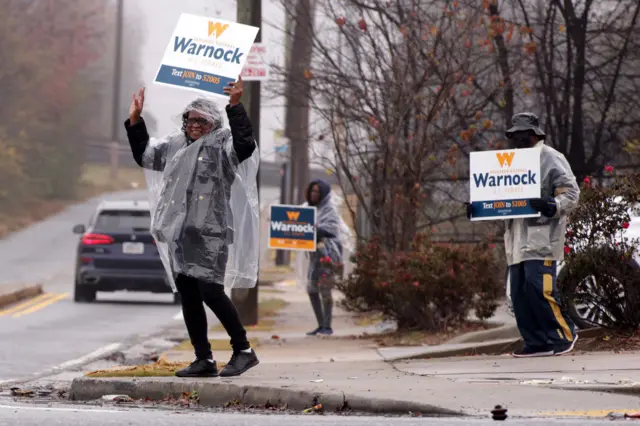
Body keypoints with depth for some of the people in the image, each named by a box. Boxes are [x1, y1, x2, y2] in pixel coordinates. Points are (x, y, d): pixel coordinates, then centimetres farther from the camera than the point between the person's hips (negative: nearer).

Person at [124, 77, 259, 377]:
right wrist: (135, 120, 28)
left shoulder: (222, 143, 0)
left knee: (211, 292, -16)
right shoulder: (176, 145, 20)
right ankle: (204, 359, 11)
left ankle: (243, 350, -4)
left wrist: (235, 106, -29)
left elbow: (245, 145, -22)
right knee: (188, 296, 6)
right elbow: (144, 155, 35)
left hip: (210, 233, -7)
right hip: (179, 233, 8)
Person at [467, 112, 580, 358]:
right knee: (519, 293, 3)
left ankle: (564, 335, -4)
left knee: (539, 289, -17)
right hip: (518, 239, 8)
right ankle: (537, 342, 9)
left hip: (542, 238, -8)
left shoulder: (552, 159, -1)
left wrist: (552, 206, -25)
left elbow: (571, 194, -6)